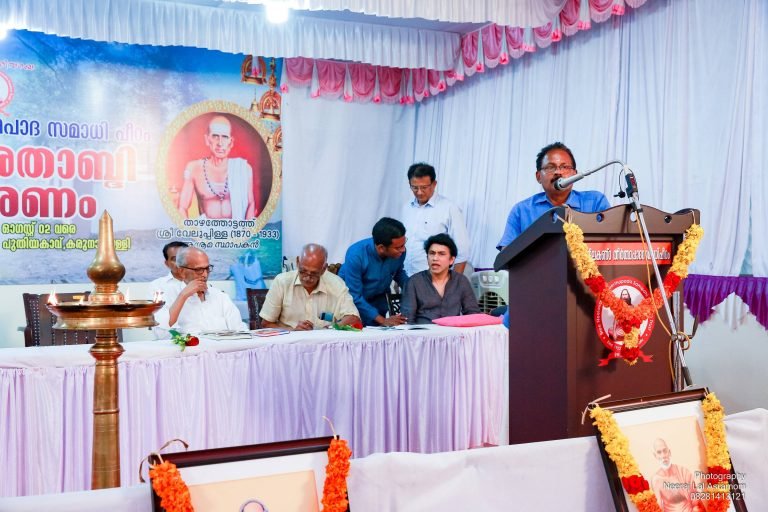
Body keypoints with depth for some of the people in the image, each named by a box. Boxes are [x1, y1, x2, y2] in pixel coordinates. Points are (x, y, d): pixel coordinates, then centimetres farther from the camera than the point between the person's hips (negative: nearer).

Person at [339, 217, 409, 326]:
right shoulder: (355, 255, -32)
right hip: (352, 301, -3)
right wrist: (383, 320, -32)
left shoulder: (400, 251, -19)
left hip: (377, 301, 4)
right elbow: (354, 296, -28)